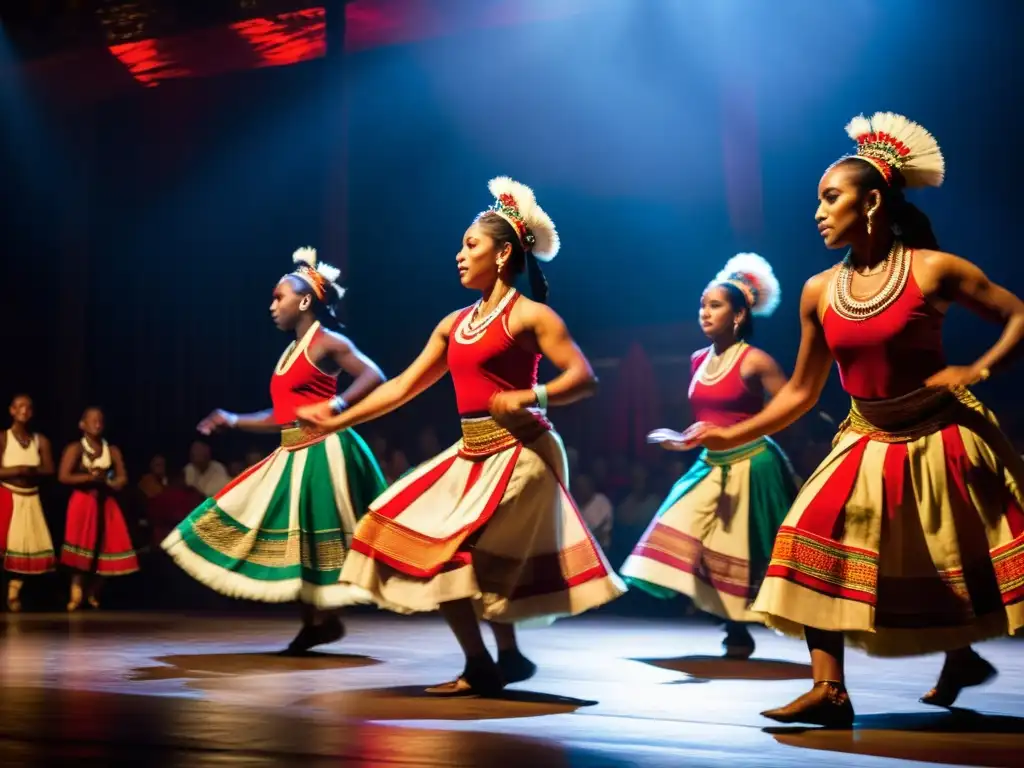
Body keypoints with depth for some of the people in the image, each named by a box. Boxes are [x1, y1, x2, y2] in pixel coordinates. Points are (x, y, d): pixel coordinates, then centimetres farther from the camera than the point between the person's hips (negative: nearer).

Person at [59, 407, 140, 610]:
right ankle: (77, 595, -12)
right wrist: (90, 478, -16)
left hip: (106, 505, 4)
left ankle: (93, 595, 10)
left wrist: (105, 482, -13)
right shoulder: (75, 449, -1)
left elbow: (122, 479, 6)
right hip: (82, 504, -4)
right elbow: (63, 476, -11)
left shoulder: (112, 450, 9)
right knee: (82, 550, -13)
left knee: (105, 549, -3)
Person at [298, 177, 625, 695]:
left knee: (454, 551, -16)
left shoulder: (528, 315, -7)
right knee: (414, 538, 7)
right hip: (472, 454, 8)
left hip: (517, 452, -8)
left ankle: (485, 667, -1)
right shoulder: (455, 324, 14)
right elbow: (404, 386, 16)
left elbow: (584, 378, -13)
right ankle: (506, 658, 16)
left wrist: (529, 398, -27)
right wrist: (339, 420, 13)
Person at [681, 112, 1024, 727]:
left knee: (964, 559, 5)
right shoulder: (820, 292, -1)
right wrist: (734, 436, 0)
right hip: (870, 443, 4)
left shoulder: (931, 269, -13)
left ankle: (962, 659, 31)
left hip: (943, 438, -4)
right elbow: (801, 392, 6)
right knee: (815, 543, -10)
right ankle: (830, 690, -8)